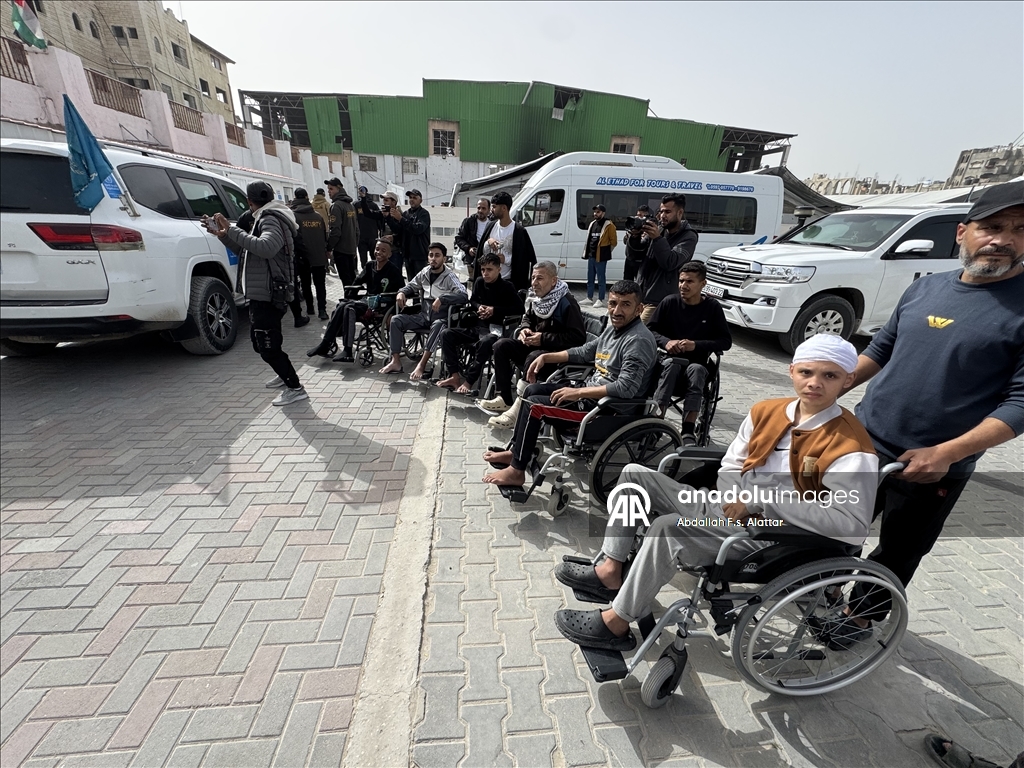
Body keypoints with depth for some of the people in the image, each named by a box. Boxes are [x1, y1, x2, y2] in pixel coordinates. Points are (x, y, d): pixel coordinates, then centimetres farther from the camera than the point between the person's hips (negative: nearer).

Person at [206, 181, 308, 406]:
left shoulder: (271, 219, -12)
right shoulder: (265, 218, 18)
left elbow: (266, 247, -33)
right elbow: (244, 248, 26)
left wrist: (232, 230, -29)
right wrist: (222, 233, 14)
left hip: (268, 295, -10)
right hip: (262, 294, 10)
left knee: (268, 346, -8)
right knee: (260, 342, 20)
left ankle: (295, 388, -1)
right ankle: (285, 375, 35)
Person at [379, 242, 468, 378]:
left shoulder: (449, 277, -9)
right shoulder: (424, 272, 7)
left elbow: (464, 295, -24)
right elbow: (411, 286, 21)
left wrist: (441, 299, -36)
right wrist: (402, 292, -3)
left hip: (441, 319, -5)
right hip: (423, 316, 6)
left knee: (437, 326, -39)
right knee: (396, 320, -12)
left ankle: (421, 365, -36)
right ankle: (396, 362, -12)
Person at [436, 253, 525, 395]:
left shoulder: (507, 287, -7)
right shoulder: (479, 282, 8)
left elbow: (519, 308, -10)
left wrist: (495, 310, -13)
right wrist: (479, 307, -1)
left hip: (496, 329, -6)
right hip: (477, 327, 6)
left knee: (484, 342, -41)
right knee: (446, 334, -12)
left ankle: (468, 381, -30)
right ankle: (455, 376, -17)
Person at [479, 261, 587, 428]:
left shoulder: (567, 302, -19)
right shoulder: (535, 297, 4)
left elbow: (578, 337, -24)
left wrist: (544, 339, -25)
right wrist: (524, 329, -3)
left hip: (558, 352, -8)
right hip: (535, 345, 8)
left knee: (533, 359, -36)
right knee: (501, 345, -7)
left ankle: (519, 408, -25)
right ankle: (504, 399, -5)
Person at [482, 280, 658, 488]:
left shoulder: (639, 340, -22)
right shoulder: (614, 328, 8)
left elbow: (625, 388, -29)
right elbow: (584, 352, 19)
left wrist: (578, 393, -25)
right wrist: (546, 357, 11)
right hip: (591, 390, 10)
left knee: (534, 405, -14)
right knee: (533, 390, 11)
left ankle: (516, 471, -1)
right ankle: (516, 451, 18)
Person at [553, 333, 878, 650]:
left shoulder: (851, 447, -17)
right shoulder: (765, 411, 2)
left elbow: (854, 525, -26)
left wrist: (763, 499, -25)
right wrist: (737, 500, -11)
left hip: (773, 537, -7)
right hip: (730, 512, 8)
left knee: (667, 529, -31)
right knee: (636, 475, 2)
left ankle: (616, 624, -11)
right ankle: (610, 571, 4)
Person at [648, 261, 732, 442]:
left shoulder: (713, 307, 0)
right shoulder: (669, 302, 0)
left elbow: (726, 341, 0)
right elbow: (650, 329, 3)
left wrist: (696, 345, -16)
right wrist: (666, 342, -17)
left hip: (698, 362, 0)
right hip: (672, 358, 0)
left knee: (696, 369, -34)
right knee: (671, 365, -34)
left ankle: (688, 431, -38)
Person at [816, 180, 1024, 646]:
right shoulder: (926, 287, 3)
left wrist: (945, 453, -25)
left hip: (933, 468, -4)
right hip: (862, 440, 4)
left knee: (897, 554, 17)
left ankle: (863, 614, 39)